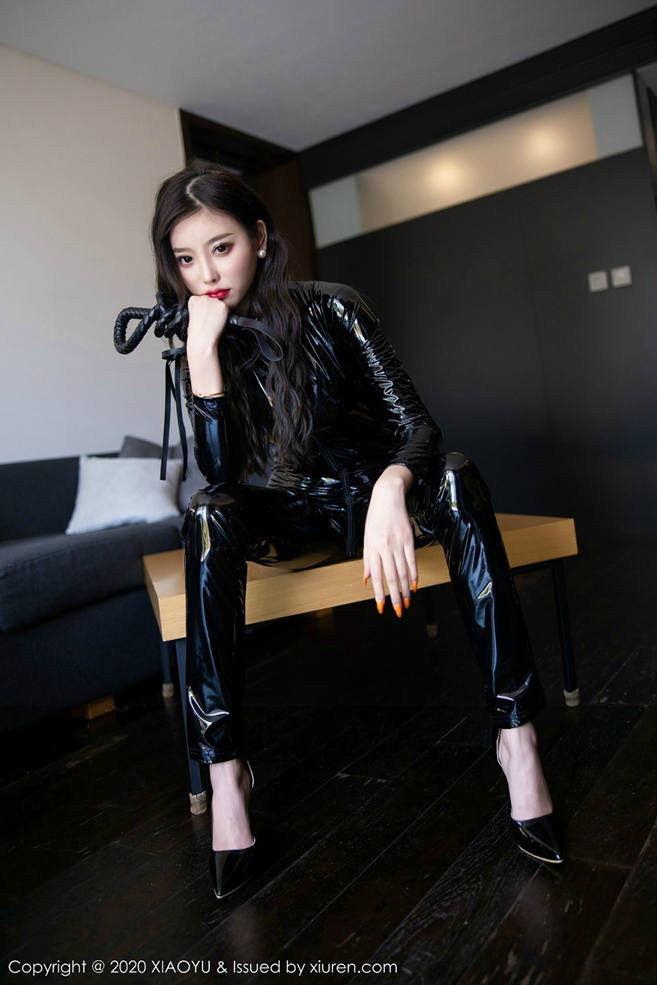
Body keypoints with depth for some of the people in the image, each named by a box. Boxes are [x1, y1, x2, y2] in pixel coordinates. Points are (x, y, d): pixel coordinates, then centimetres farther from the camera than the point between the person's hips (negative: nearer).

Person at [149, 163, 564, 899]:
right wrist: (203, 352, -25)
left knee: (457, 478, -32)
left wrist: (391, 490, -42)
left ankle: (516, 732, -32)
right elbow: (222, 472, -15)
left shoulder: (329, 308, -12)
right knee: (210, 511, -29)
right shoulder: (206, 345, -4)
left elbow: (417, 424, -19)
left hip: (377, 493, -1)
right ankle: (224, 764, -28)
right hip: (299, 509, 2)